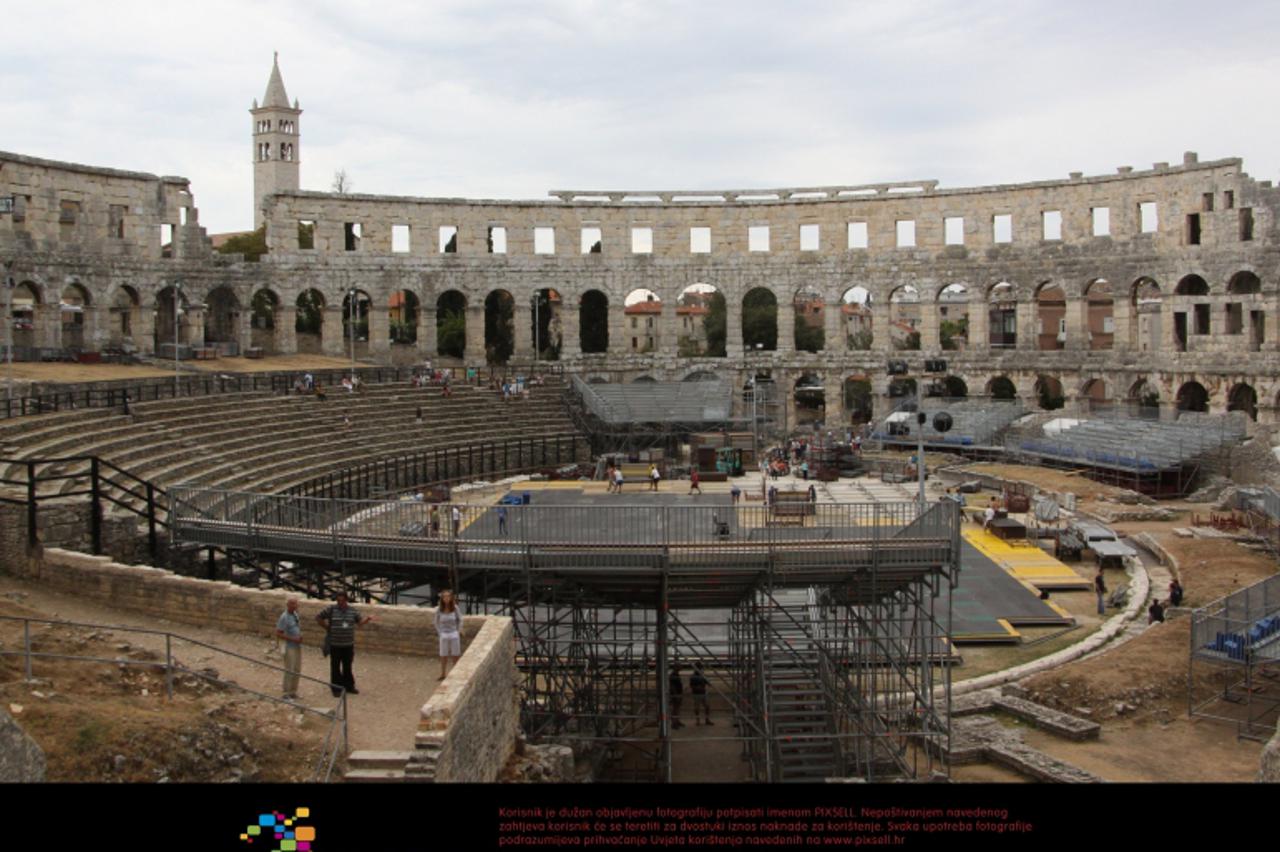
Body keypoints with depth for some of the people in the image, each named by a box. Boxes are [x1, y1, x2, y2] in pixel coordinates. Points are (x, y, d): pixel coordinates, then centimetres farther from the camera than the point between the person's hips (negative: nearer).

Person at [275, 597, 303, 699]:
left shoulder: (295, 614, 7)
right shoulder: (284, 617, -17)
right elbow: (278, 633, -17)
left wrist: (300, 636, 4)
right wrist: (293, 639, -19)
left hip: (298, 646, 8)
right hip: (289, 647, -8)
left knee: (297, 670, 13)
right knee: (290, 671, -4)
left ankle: (293, 692, 23)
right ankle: (287, 693, 6)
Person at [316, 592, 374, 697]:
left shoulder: (352, 610, 5)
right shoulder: (331, 609, -5)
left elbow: (359, 621, 10)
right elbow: (318, 617, 1)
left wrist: (367, 619, -8)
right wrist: (326, 627, 0)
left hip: (349, 644, 3)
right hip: (335, 644, -3)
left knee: (348, 666, 13)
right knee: (335, 667, 3)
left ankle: (349, 686, 25)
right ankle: (336, 689, 12)